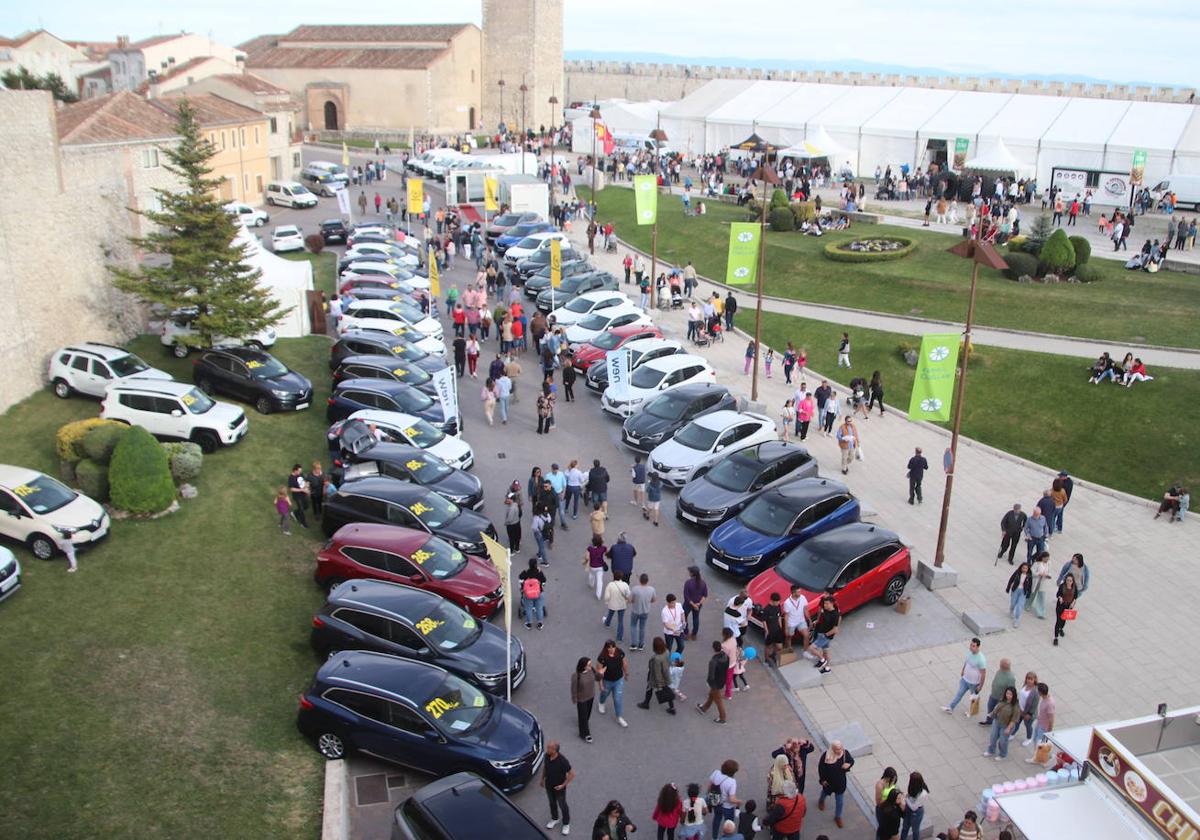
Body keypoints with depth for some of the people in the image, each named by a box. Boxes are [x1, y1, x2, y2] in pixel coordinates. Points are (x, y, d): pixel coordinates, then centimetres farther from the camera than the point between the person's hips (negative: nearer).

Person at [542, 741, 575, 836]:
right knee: (552, 803, 26)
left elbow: (572, 774, -25)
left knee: (562, 805, 16)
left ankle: (566, 824, 38)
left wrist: (563, 785, -21)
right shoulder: (547, 756, -18)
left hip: (559, 788, -5)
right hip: (548, 785, 5)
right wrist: (542, 778, 11)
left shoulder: (562, 761, -35)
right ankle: (554, 819, 51)